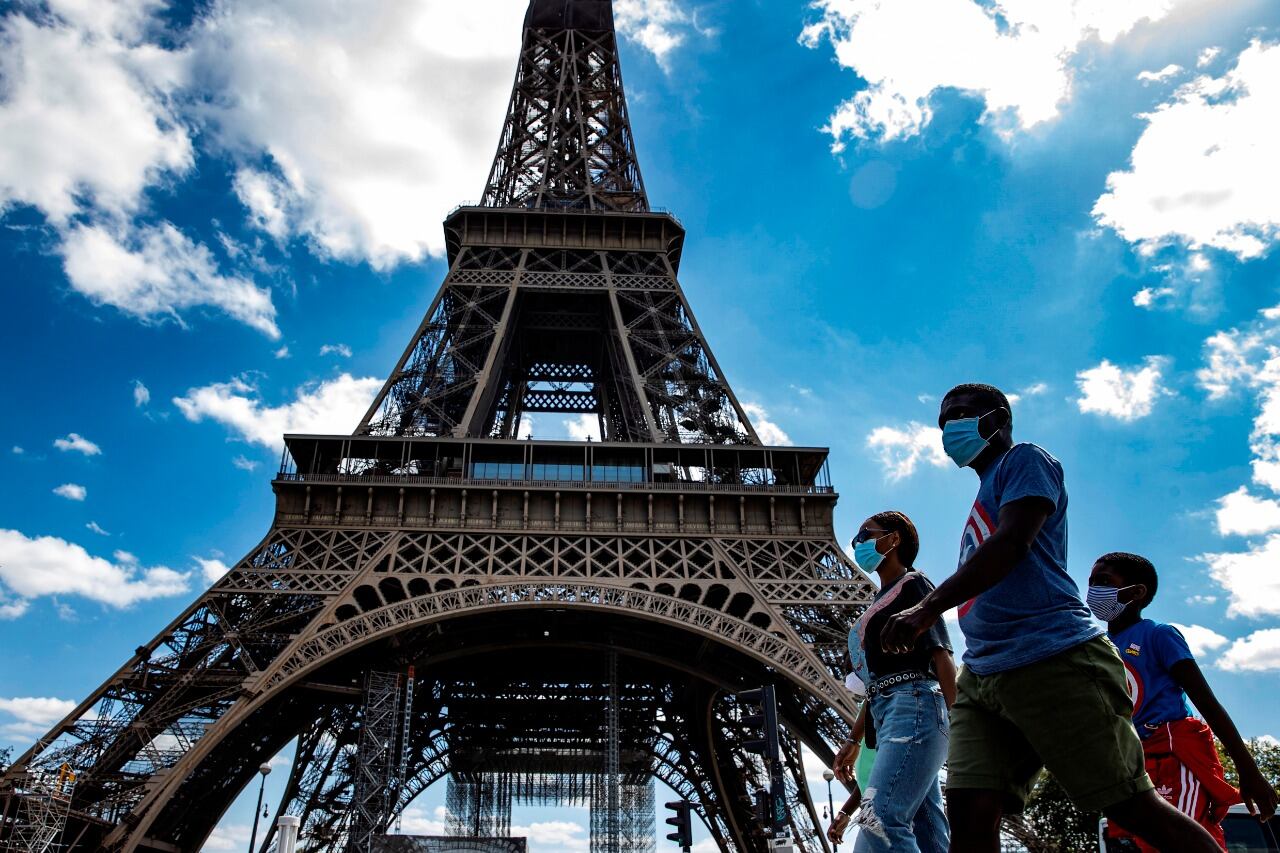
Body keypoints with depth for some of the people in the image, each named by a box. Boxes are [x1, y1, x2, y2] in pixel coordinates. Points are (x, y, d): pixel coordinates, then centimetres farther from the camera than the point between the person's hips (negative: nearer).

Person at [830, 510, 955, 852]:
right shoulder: (879, 603, 28)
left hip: (913, 707, -9)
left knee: (878, 821, -23)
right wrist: (852, 740, 23)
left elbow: (942, 656, -7)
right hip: (888, 715, 9)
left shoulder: (911, 584, 5)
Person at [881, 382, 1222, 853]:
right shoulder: (985, 497, 27)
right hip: (983, 674, 8)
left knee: (1137, 809, -1)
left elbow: (1012, 542, -14)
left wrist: (928, 608, -22)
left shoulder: (1024, 460, 3)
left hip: (1054, 660, -8)